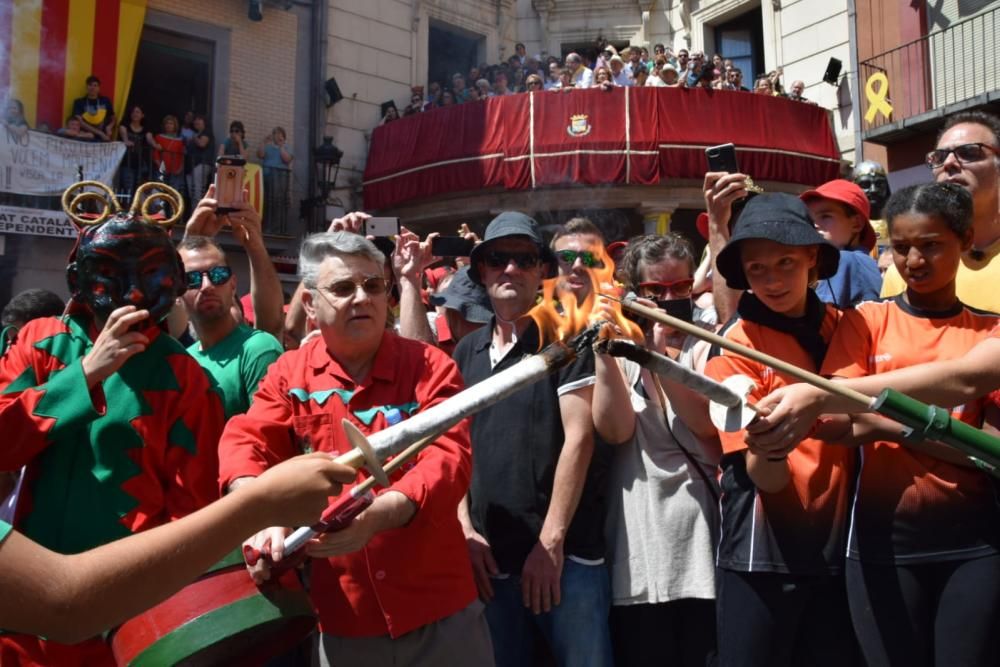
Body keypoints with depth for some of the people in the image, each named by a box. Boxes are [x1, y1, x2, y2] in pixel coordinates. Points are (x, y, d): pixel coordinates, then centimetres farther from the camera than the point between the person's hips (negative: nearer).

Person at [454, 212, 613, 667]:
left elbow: (578, 438, -11)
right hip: (490, 556, 5)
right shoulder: (466, 351, 9)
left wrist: (551, 541, -13)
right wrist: (464, 528, 1)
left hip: (564, 554, -5)